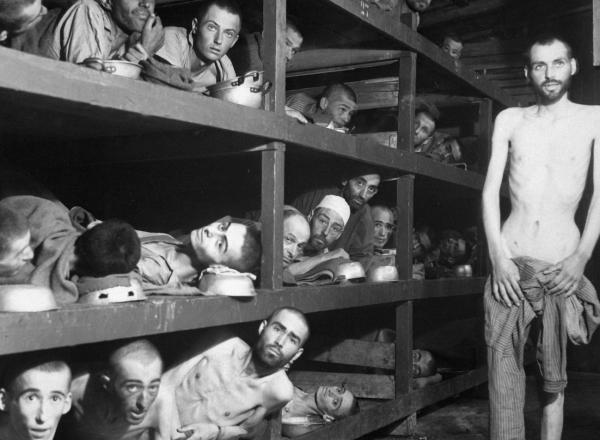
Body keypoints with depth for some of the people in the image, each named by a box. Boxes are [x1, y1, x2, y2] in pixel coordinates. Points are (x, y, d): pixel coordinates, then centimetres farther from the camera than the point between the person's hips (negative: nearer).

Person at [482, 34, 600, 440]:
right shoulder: (509, 120, 12)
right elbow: (490, 190, 7)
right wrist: (498, 256, -6)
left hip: (562, 264, -1)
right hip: (509, 259, 1)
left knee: (555, 376, 4)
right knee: (503, 367, -4)